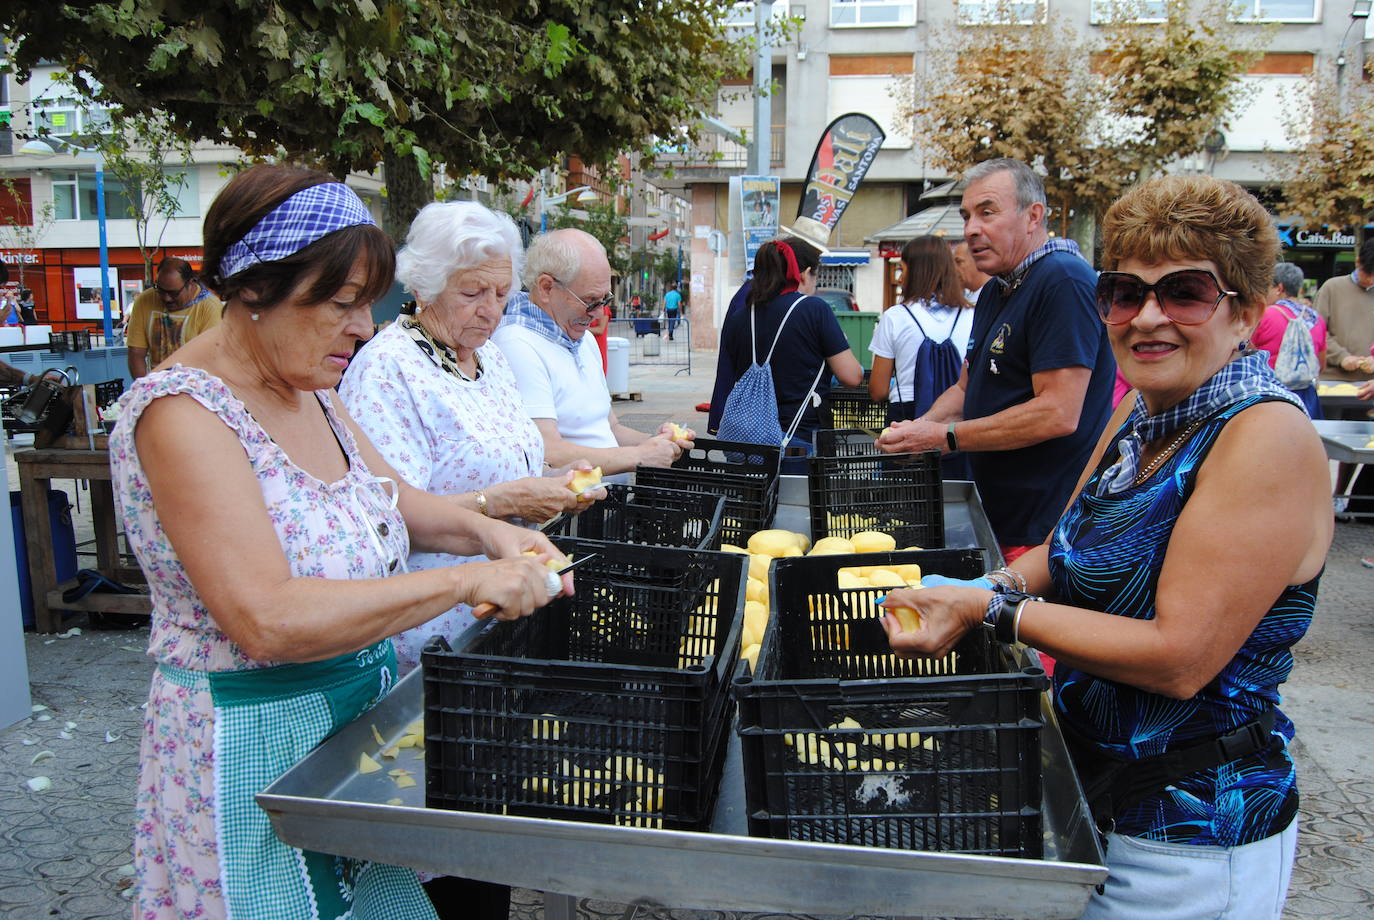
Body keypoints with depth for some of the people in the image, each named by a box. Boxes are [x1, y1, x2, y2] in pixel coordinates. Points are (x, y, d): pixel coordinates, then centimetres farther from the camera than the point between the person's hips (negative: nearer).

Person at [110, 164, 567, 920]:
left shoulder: (309, 391, 3)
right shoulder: (180, 414, -22)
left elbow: (394, 501, 16)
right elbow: (269, 620, -31)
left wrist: (482, 530, -4)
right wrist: (466, 582, -28)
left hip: (360, 709, 8)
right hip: (253, 738, -8)